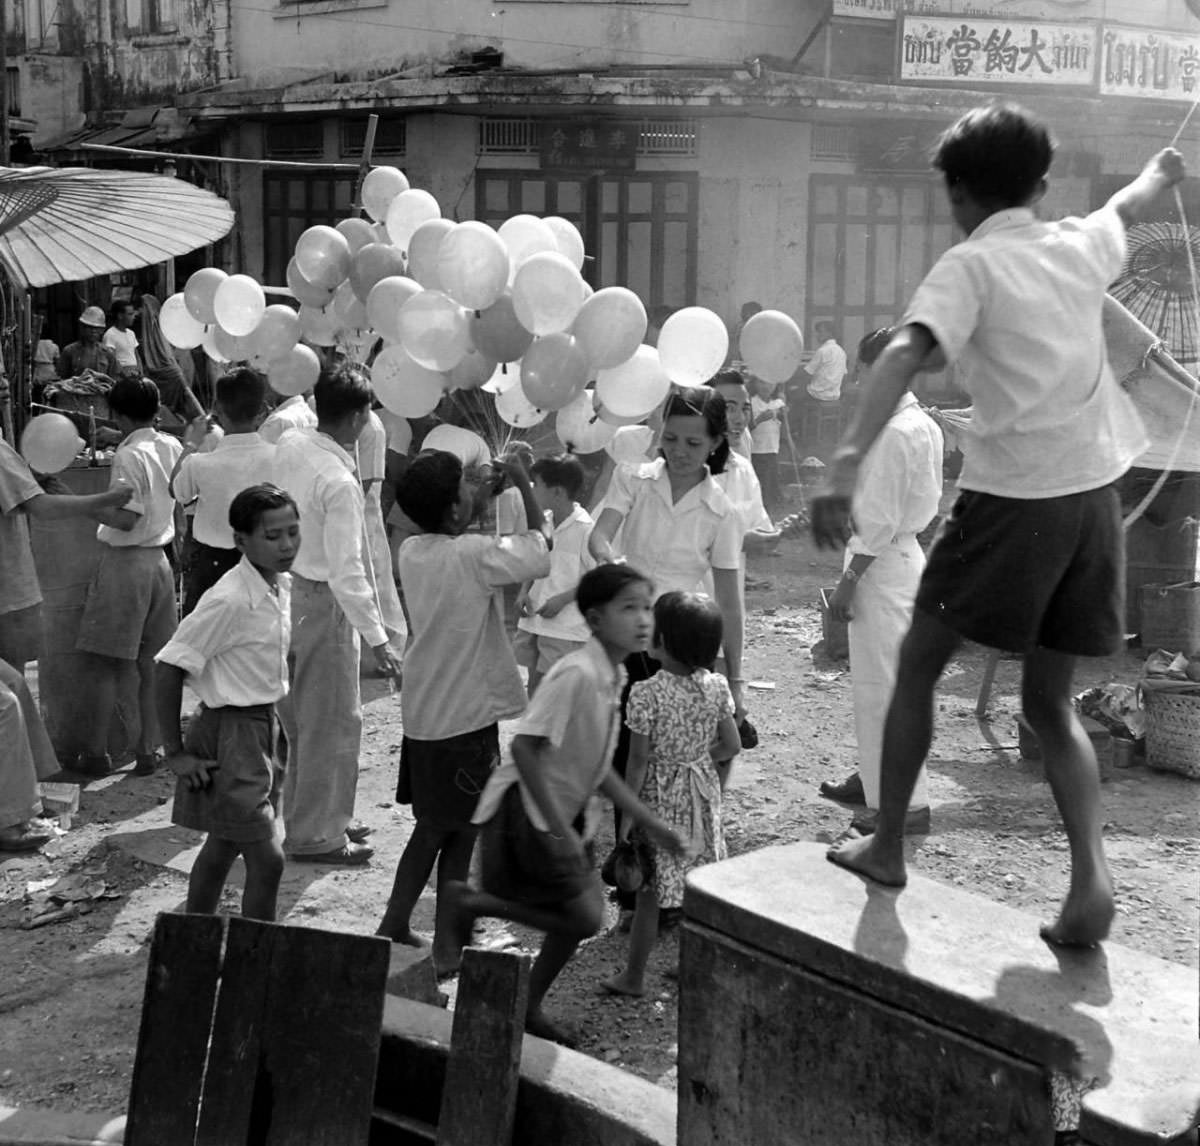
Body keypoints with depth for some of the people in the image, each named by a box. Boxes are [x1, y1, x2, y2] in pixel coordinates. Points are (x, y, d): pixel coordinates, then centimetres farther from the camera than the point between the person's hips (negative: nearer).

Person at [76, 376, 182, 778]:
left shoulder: (129, 456, -16)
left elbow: (125, 519, -21)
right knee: (150, 662, 10)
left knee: (104, 664, 2)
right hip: (159, 560, 7)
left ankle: (96, 752, 5)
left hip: (124, 561, -7)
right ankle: (148, 749, 12)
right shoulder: (171, 447, 5)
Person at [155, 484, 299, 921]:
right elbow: (169, 669, -21)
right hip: (229, 733, -9)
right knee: (267, 859, -8)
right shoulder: (229, 601, -24)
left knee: (222, 848, 21)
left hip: (261, 727, 9)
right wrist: (175, 753, -18)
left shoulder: (282, 586, 1)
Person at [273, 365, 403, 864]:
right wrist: (377, 638, -22)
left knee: (302, 715, 20)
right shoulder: (339, 484, -26)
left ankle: (308, 818, 35)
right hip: (323, 604, -9)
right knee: (333, 723, 5)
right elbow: (346, 573, -26)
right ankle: (316, 836, 15)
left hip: (288, 589, 9)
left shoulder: (290, 445, -3)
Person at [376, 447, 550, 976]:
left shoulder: (412, 551, 2)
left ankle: (395, 923, 25)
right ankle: (446, 948, 13)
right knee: (460, 833, 5)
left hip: (423, 713, 7)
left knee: (432, 826, 21)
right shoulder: (473, 554, -22)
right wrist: (521, 482, -8)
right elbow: (537, 555, -16)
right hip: (465, 715, -7)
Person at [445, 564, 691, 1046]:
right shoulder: (577, 673, -25)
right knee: (585, 917, -7)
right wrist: (559, 827, -25)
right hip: (526, 809, -9)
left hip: (565, 809, 9)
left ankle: (530, 1008, 28)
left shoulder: (613, 676, 4)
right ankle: (471, 902, 8)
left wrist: (650, 822, 13)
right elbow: (524, 746, -28)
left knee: (579, 914, 10)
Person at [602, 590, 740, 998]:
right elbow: (732, 746, -1)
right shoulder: (716, 686, -7)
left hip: (659, 798, -4)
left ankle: (634, 976, 18)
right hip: (702, 795, 5)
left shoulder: (646, 693, -20)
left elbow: (639, 760, -17)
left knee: (650, 891, 6)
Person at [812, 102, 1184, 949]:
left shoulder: (971, 265, -6)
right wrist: (1161, 172, 58)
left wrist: (849, 464, -33)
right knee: (1051, 701, 15)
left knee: (919, 664, 15)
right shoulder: (1080, 246, 11)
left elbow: (906, 353, -23)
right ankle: (1091, 875, 0)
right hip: (1094, 494, 5)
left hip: (1012, 497, -5)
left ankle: (887, 846, 22)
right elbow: (1129, 206, 35)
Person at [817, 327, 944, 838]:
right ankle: (874, 778, 32)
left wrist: (848, 579, -16)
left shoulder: (894, 433, -20)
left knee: (882, 684, -4)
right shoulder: (925, 424, 10)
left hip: (883, 563, -10)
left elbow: (879, 520, -21)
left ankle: (907, 804, 1)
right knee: (878, 680, 20)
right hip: (907, 551, 10)